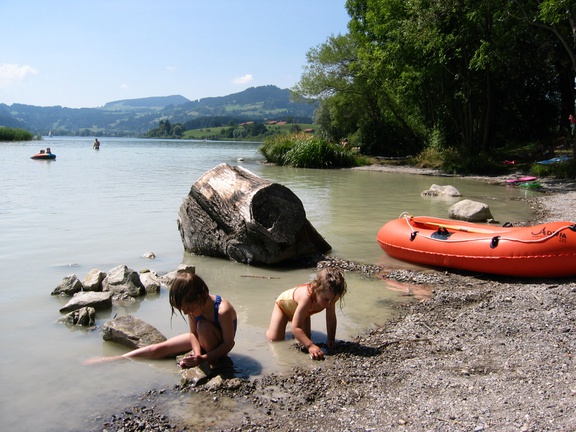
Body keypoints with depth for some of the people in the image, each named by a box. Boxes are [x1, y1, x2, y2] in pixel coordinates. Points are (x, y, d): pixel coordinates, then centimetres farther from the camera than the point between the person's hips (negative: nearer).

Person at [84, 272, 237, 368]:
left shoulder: (223, 310, -38)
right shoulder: (194, 306, -18)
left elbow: (228, 343, -30)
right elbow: (193, 333, -10)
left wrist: (203, 358, -38)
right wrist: (197, 353, -29)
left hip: (219, 344, -6)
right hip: (202, 339, 6)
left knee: (204, 326, -38)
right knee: (158, 349, -4)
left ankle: (217, 360, -15)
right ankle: (116, 359, 8)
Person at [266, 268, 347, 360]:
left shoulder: (330, 297, -33)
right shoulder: (307, 298, -51)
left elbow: (331, 320, -18)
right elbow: (295, 328, -50)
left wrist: (330, 340, -26)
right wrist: (310, 346, -58)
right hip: (284, 303, -5)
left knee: (305, 337, -2)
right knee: (274, 339, -11)